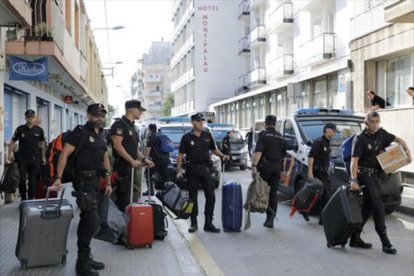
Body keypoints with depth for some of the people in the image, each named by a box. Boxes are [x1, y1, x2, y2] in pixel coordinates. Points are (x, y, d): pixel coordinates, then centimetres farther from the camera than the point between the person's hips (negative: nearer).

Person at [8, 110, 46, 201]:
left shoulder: (39, 130, 2)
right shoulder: (20, 129, -1)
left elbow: (42, 143, 12)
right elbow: (13, 142, 6)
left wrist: (43, 157, 13)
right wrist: (10, 153, -5)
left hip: (34, 159, 0)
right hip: (22, 158, 0)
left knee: (33, 181, 2)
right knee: (22, 180, -1)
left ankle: (31, 199, 13)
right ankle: (23, 199, 14)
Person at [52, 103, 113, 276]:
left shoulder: (101, 136, 14)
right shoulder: (81, 132, -10)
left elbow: (105, 160, 19)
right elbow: (64, 154, -16)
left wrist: (108, 183, 17)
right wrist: (58, 178, -24)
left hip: (95, 180, 8)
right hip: (83, 179, -8)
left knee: (87, 219, 15)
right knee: (92, 220, -13)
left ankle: (85, 257, 26)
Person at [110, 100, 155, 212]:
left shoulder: (132, 126, 19)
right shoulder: (119, 124, -10)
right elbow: (117, 145, -20)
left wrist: (144, 159, 11)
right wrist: (132, 161, -21)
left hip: (131, 167, 9)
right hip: (122, 167, -9)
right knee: (123, 198, -7)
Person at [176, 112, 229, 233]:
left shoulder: (208, 136, 8)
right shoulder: (187, 137, -1)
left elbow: (214, 149, 17)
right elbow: (180, 155, 1)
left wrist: (222, 155, -2)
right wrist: (179, 170, -7)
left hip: (205, 169, 2)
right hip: (192, 170, -2)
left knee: (210, 196, -2)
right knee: (193, 197, 5)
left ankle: (208, 223, 6)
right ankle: (193, 223, 16)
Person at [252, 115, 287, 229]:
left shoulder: (263, 135, -4)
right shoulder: (280, 137, 14)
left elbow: (258, 151, -18)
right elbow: (283, 155, 16)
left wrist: (254, 165, -24)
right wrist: (282, 169, 22)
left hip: (265, 166, -5)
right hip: (277, 167, 5)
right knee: (273, 192, 7)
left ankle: (269, 210, -16)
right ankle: (270, 220, 6)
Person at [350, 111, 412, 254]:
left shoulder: (381, 134, 7)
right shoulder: (360, 139, -13)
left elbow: (397, 139, 20)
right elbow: (354, 160, -18)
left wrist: (407, 149, 0)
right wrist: (354, 180, -26)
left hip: (375, 174, 8)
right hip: (365, 174, -8)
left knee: (368, 206, 10)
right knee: (378, 205, -12)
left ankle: (355, 238, 18)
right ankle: (385, 242, -9)